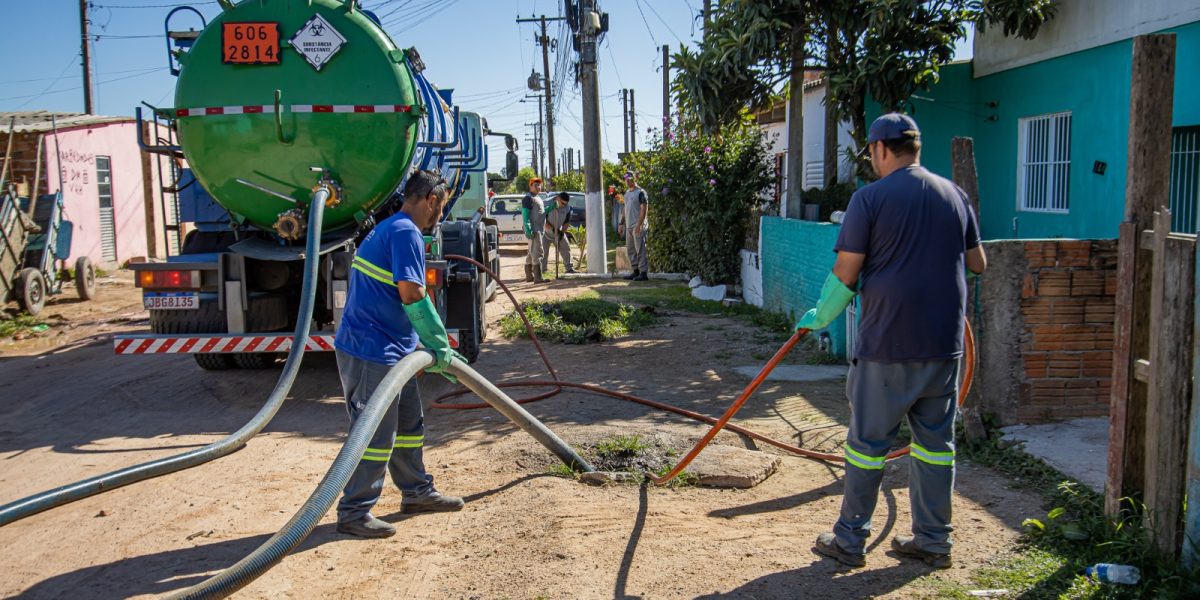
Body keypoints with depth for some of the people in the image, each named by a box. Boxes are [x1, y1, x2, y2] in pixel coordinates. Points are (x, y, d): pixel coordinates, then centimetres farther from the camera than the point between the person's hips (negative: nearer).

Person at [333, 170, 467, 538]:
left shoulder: (391, 228, 18)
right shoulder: (405, 231, -15)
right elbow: (412, 294, -22)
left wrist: (430, 349, 21)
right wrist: (440, 347, -12)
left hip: (389, 348, 10)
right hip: (371, 350, -10)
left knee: (409, 422, 18)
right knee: (376, 432, -3)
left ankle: (416, 492, 31)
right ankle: (354, 512, 7)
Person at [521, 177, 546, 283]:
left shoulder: (537, 198, 21)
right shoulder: (528, 198, -10)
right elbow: (525, 215, -18)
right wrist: (528, 229, -26)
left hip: (538, 229, 11)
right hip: (533, 229, -11)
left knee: (531, 253, 14)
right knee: (537, 253, -14)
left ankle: (529, 276, 21)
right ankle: (538, 277, -17)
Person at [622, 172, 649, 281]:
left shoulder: (640, 192, -9)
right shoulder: (627, 192, 16)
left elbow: (643, 210, -14)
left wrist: (639, 225, -21)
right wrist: (623, 224, 16)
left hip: (638, 226, -8)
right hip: (629, 226, 9)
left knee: (640, 250, -8)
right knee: (630, 249, 11)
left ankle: (644, 272, -6)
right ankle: (635, 271, 19)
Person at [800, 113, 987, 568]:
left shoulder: (870, 198, -9)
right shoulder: (955, 195, 8)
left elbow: (845, 274, -9)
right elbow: (978, 264, 16)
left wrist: (820, 317, 6)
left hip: (887, 346, -5)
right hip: (945, 344, 5)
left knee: (868, 442, 5)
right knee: (936, 441, 14)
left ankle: (850, 541, 14)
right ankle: (933, 541, 23)